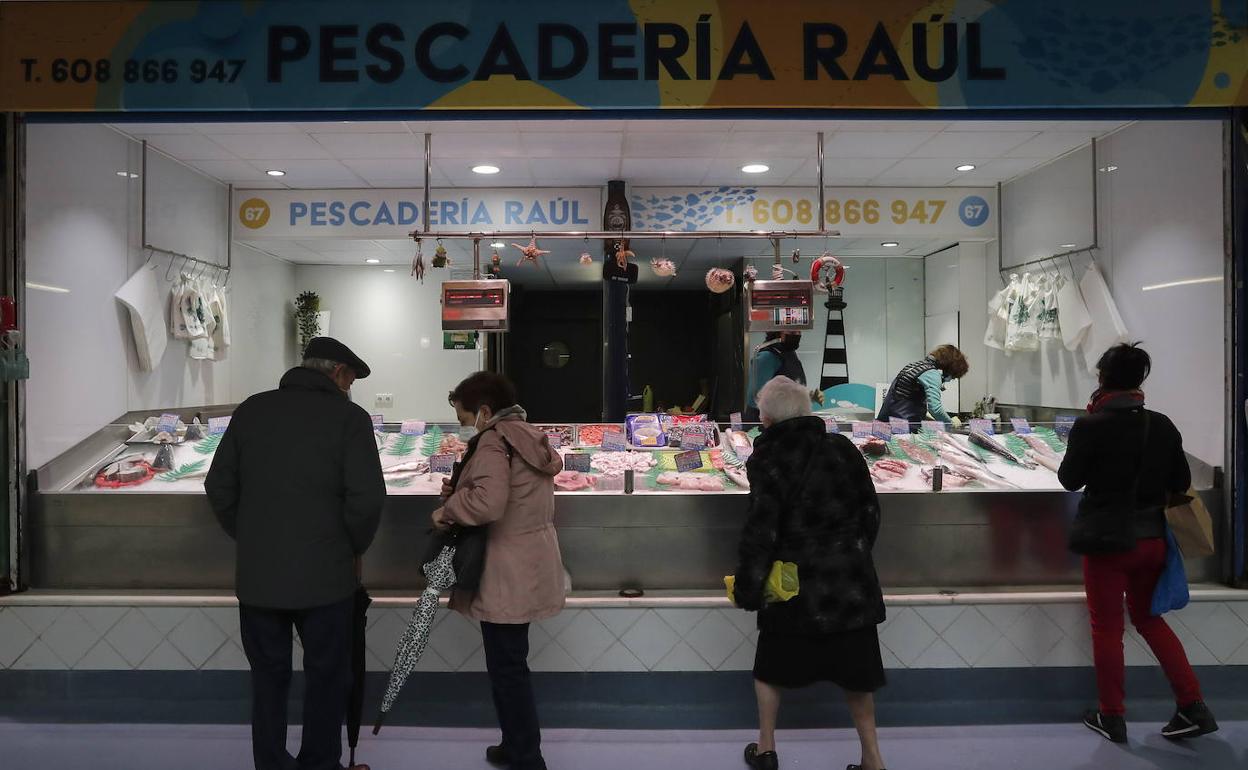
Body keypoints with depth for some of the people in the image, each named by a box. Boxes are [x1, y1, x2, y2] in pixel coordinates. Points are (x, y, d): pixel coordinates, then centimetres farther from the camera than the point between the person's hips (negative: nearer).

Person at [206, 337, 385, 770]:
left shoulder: (251, 410, 4)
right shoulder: (349, 417, -9)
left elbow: (219, 487, 6)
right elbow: (367, 498, -15)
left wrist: (249, 540, 16)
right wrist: (354, 550, 1)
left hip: (257, 574, 4)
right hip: (324, 575, -4)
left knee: (268, 677, 19)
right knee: (326, 678, 14)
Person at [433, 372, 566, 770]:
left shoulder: (494, 440, -17)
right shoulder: (527, 436, 13)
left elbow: (488, 503, -32)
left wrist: (447, 510, -16)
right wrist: (459, 490, 5)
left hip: (508, 575, -10)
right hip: (526, 568, 10)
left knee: (507, 668, 1)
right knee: (510, 664, 20)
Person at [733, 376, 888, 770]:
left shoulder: (768, 460, -15)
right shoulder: (843, 448, -1)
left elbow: (761, 532, -16)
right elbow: (870, 512, 6)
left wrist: (746, 587, -6)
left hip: (796, 586, -3)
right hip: (852, 579, 4)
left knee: (770, 667, 18)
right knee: (855, 673, 17)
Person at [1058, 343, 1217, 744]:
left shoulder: (1090, 426, -17)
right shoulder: (1162, 426, -3)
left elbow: (1069, 480, -9)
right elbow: (1182, 483, 3)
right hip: (1152, 538, 5)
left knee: (1107, 627, 9)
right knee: (1149, 618, 23)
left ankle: (1112, 717, 20)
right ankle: (1193, 706, 22)